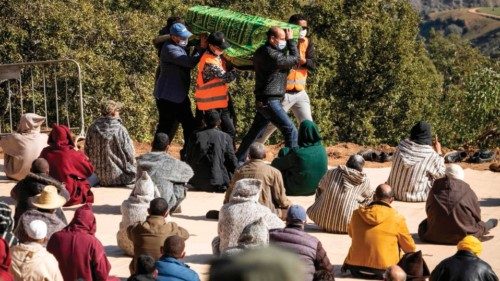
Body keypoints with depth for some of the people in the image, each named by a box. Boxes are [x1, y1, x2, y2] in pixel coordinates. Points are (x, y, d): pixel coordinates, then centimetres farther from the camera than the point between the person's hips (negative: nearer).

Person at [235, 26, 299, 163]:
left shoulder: (261, 52, 12)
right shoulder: (270, 54, -18)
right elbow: (295, 59, -10)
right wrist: (291, 40, 0)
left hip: (262, 100, 10)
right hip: (270, 101, -10)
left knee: (254, 131, 18)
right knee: (291, 131, -10)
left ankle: (239, 159, 26)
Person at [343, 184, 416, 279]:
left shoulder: (357, 213, -2)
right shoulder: (397, 218, -10)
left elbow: (351, 233, 20)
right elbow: (410, 248, 2)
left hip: (356, 269, 1)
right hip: (384, 270, -1)